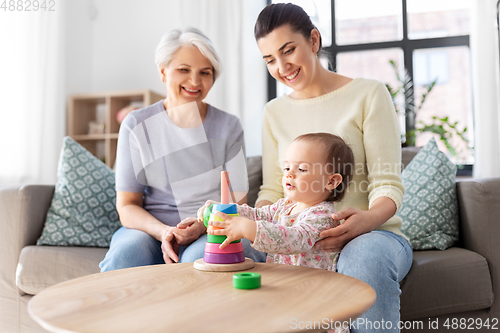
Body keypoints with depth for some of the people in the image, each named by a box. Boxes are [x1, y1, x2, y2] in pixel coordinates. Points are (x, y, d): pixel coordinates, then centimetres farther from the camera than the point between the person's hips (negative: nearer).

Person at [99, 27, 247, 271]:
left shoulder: (228, 127, 3)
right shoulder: (136, 125, 2)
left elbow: (237, 205, 2)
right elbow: (127, 206, 1)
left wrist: (202, 224, -19)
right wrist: (163, 231, -19)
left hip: (211, 232, -1)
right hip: (149, 228, 2)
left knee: (199, 258, -35)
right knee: (125, 253, -31)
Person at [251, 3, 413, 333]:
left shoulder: (368, 93, -1)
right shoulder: (275, 112, 13)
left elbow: (387, 185, -7)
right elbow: (272, 191, 9)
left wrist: (368, 218, -29)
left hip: (373, 233, -2)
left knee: (364, 256, -39)